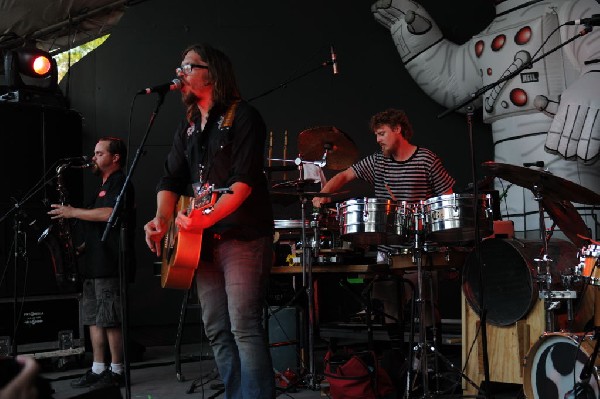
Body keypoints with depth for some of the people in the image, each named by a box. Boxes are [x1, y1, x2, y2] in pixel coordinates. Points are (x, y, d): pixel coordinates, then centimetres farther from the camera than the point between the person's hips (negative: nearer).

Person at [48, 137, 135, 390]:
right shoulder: (104, 187, 26)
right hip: (95, 264, 10)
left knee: (110, 320, -9)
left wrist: (73, 212, -13)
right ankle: (98, 369, 12)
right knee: (94, 319, 8)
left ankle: (116, 372, -5)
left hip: (110, 265, -10)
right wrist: (83, 246, 15)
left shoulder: (119, 183, -5)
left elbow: (109, 214, -22)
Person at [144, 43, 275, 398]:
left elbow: (244, 179, -16)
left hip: (242, 235, -8)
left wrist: (208, 217, -28)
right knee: (216, 330, 8)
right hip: (203, 240, 8)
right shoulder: (188, 127, 19)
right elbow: (172, 178, 16)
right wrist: (162, 219, -3)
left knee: (244, 327, -13)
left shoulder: (242, 116, -5)